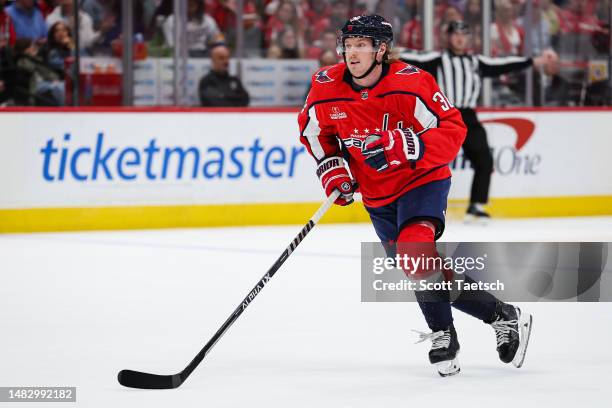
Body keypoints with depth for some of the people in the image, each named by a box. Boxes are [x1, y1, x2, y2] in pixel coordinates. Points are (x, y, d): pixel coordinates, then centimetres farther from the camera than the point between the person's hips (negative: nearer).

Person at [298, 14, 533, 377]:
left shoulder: (410, 84, -23)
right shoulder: (327, 87, -10)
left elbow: (453, 130, -22)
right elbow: (314, 129, 9)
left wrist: (405, 146, -34)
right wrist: (331, 167, -4)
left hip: (422, 180, -6)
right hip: (376, 194, 6)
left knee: (414, 249, -30)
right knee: (426, 276, 9)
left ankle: (443, 334, -13)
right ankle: (500, 314, 23)